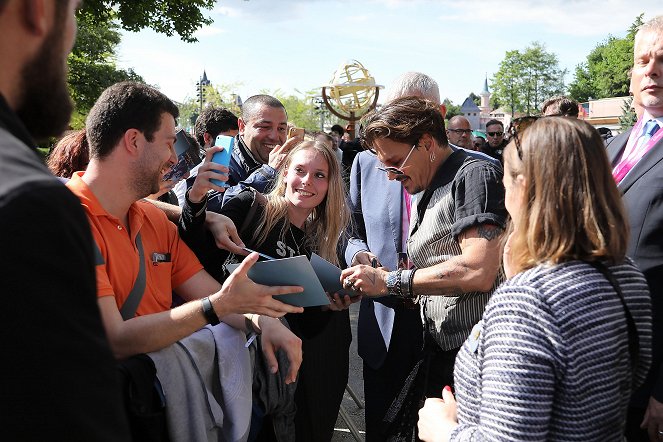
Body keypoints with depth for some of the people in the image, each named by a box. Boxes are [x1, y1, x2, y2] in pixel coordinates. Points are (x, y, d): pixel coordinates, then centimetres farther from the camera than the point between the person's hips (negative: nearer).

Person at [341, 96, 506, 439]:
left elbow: (479, 272, -25)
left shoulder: (475, 175, -12)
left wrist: (390, 280, -17)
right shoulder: (424, 195, 17)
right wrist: (370, 286, 5)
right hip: (438, 352, 9)